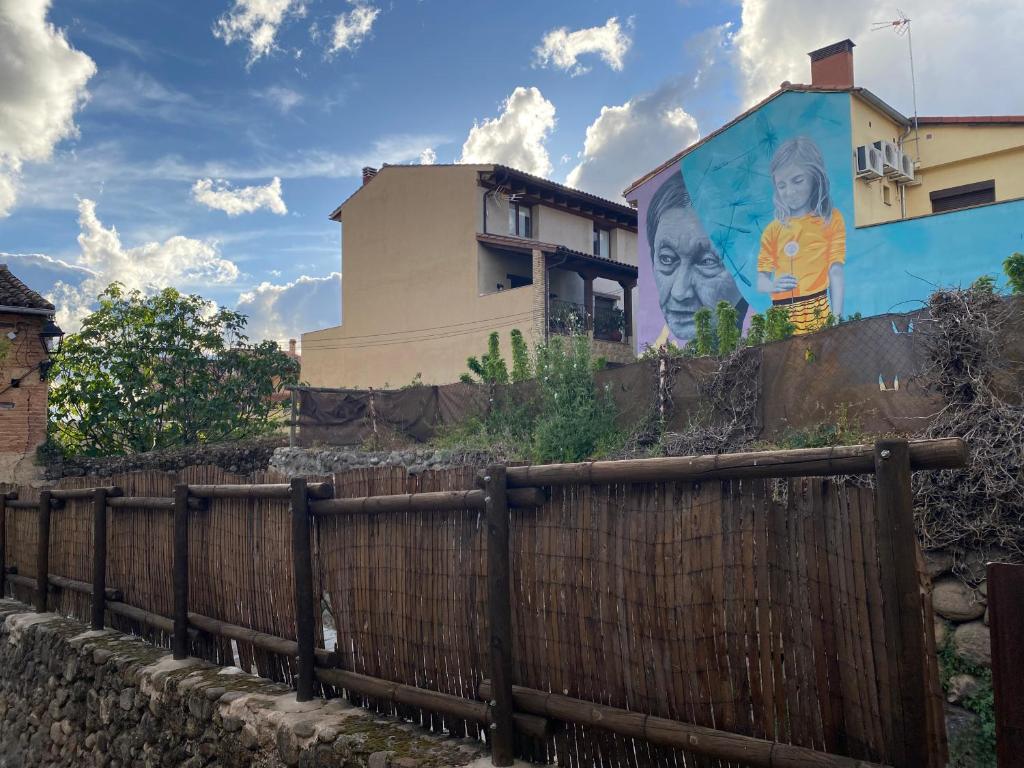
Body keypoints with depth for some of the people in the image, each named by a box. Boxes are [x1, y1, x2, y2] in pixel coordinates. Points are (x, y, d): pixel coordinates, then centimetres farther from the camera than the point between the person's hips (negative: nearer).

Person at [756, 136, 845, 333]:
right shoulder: (773, 230, 10)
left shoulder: (831, 220, 6)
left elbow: (836, 274, -2)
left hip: (817, 311, -2)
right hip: (781, 314, 2)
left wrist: (836, 319, -12)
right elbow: (760, 283, 7)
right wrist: (773, 285, -16)